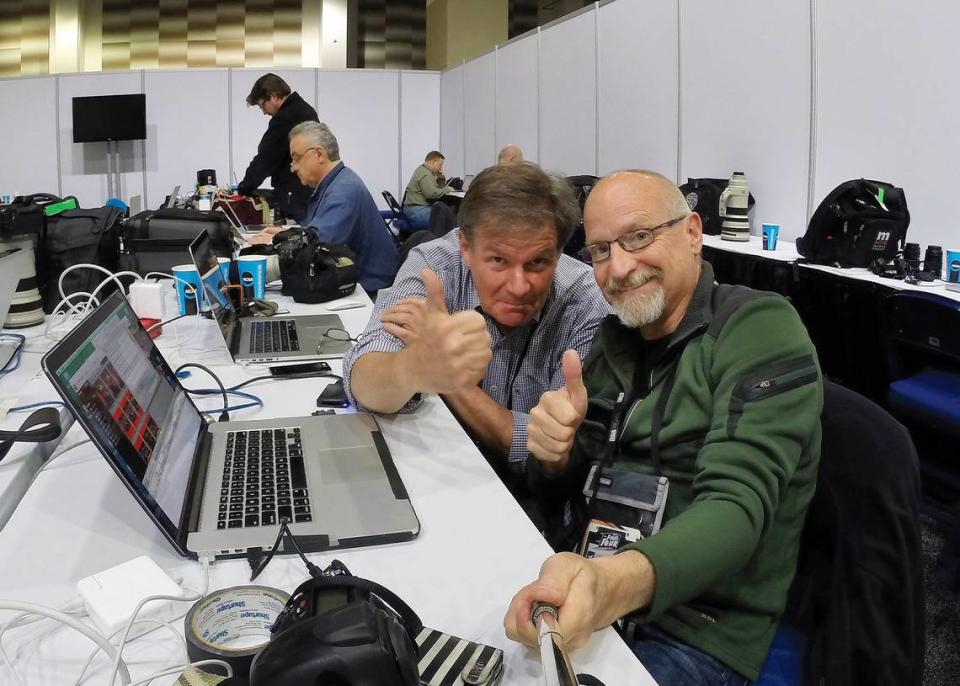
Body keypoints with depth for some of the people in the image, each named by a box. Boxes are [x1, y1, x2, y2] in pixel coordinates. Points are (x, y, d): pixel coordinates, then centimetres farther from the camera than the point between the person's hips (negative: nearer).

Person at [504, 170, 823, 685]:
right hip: (585, 589, 6)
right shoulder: (617, 337, 8)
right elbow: (559, 490, 10)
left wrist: (619, 583, -46)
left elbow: (736, 506, -26)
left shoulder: (761, 329, -13)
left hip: (695, 635, -6)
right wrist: (554, 455, -16)